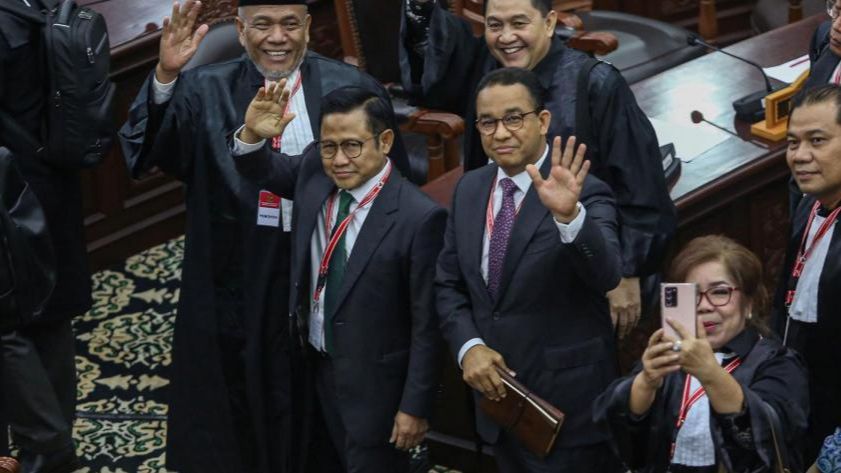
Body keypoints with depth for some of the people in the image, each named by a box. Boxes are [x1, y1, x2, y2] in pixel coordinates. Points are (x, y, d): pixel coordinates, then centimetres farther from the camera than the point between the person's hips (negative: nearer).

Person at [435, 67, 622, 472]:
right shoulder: (469, 189, 4)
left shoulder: (585, 195, -15)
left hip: (568, 407, -5)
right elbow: (448, 283, 9)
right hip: (497, 391, 6)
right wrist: (468, 346, -7)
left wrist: (569, 214, -48)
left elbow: (606, 275, -31)